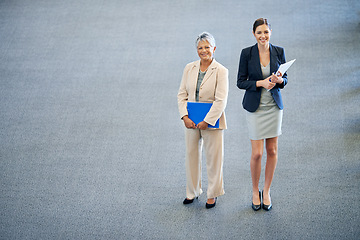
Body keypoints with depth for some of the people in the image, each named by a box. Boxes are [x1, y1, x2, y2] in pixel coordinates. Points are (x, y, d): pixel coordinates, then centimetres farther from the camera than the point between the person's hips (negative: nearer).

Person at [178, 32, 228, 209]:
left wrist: (207, 121, -18)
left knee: (213, 158, 6)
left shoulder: (221, 71, -10)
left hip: (212, 121, -4)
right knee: (191, 156, 14)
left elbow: (221, 101, -14)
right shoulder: (189, 68, 4)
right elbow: (182, 94, 5)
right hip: (191, 121, 4)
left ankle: (212, 194, 23)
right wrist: (185, 116, -8)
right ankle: (193, 191, 30)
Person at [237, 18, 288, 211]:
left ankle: (266, 191, 24)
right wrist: (261, 83, -20)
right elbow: (240, 82, -5)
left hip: (274, 105, 3)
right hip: (255, 107, -2)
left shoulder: (279, 52, -1)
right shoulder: (247, 53, -7)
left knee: (272, 150, 8)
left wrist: (280, 80, -16)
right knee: (257, 153, -3)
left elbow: (285, 78, 8)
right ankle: (255, 192, 19)